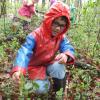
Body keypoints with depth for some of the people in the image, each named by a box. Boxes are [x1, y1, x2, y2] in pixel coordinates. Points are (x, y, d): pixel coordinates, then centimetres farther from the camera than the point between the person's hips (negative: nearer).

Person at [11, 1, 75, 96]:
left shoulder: (61, 37, -10)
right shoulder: (36, 35, -26)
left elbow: (68, 48, -20)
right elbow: (25, 52, -37)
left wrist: (66, 55, -50)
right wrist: (18, 69, -57)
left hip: (50, 65, 3)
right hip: (36, 67, -3)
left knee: (58, 66, -33)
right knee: (41, 89, -26)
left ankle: (58, 89, -4)